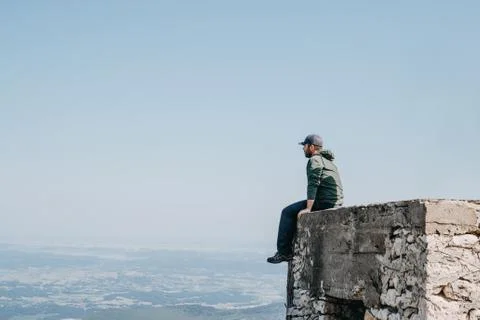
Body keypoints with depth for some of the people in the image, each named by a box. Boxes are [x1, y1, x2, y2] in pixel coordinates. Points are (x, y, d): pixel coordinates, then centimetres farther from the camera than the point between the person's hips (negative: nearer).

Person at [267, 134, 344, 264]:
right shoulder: (328, 161, 24)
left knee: (288, 212, -4)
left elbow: (313, 184, -19)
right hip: (336, 203, 10)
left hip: (324, 202, -10)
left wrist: (308, 208, -24)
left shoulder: (315, 160, -7)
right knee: (293, 211, 25)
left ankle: (284, 252, -5)